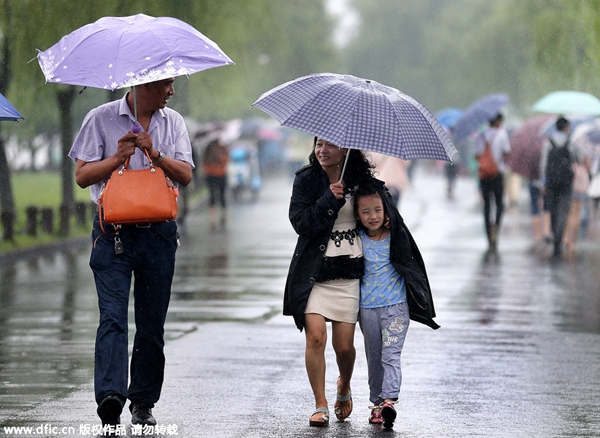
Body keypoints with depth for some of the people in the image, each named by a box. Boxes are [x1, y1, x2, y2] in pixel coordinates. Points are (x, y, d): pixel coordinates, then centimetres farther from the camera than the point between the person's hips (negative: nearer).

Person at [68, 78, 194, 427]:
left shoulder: (173, 123, 12)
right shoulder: (101, 119, 2)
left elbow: (185, 175, 3)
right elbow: (82, 176, 0)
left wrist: (155, 153, -12)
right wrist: (119, 157, -13)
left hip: (159, 232, 3)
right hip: (114, 233, -3)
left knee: (152, 323, 5)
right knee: (113, 315, -16)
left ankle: (143, 403, 14)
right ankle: (110, 395, -27)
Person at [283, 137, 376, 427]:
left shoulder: (362, 179, 4)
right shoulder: (306, 179, 1)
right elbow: (299, 221, -10)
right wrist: (329, 200, -18)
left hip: (350, 272, 1)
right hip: (314, 269, -1)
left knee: (344, 345, 0)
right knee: (315, 336, -13)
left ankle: (344, 387, 33)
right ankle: (320, 405, -2)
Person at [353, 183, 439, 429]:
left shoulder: (397, 236, -3)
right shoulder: (358, 240, 1)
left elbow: (411, 265, 4)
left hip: (395, 305, -3)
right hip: (367, 307, 3)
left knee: (391, 354, -13)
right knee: (374, 358, 10)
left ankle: (389, 400, -24)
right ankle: (376, 403, 18)